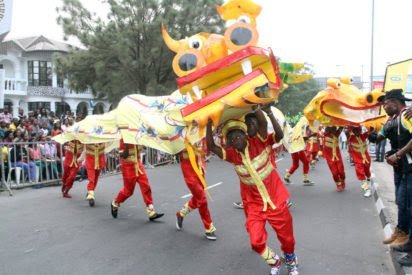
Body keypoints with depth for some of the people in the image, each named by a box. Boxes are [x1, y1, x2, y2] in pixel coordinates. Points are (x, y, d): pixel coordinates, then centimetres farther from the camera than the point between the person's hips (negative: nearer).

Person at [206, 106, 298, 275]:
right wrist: (209, 123, -24)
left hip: (276, 199, -1)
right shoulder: (232, 154, -5)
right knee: (256, 242, -7)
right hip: (254, 204, 2)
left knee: (287, 237, 13)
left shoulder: (259, 143, -11)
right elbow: (211, 147, -17)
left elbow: (263, 122, -27)